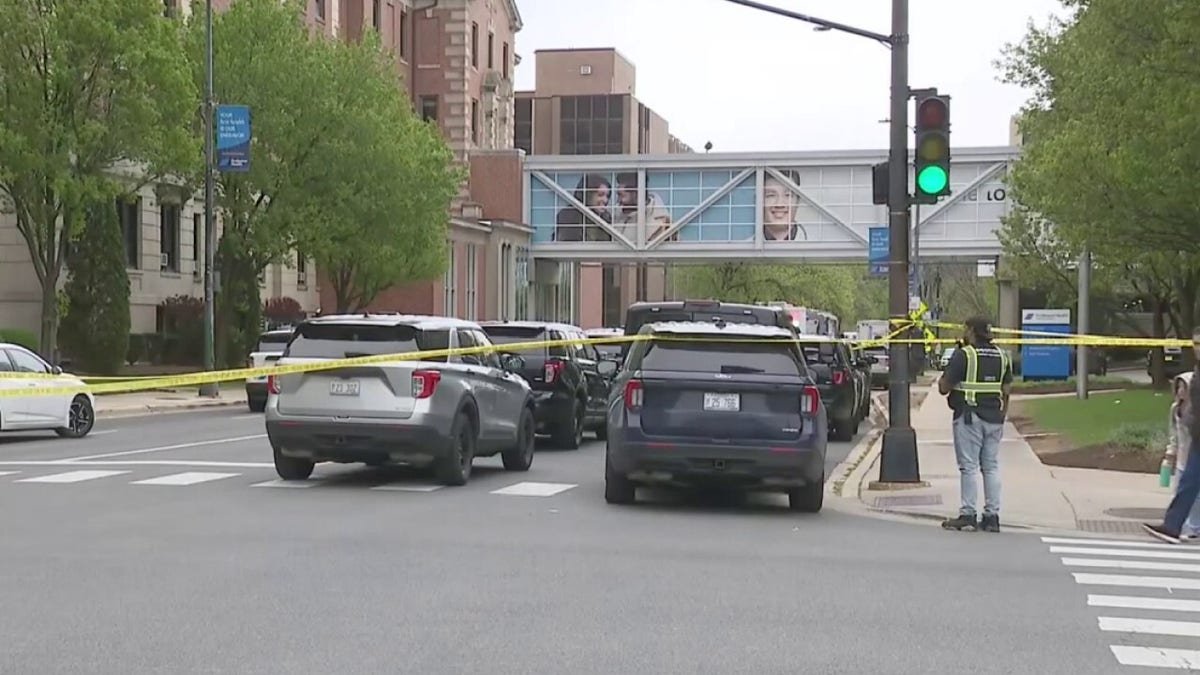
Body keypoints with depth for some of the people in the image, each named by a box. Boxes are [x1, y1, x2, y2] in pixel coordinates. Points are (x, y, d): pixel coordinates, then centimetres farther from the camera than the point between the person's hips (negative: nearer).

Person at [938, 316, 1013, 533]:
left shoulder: (963, 355, -9)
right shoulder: (1002, 356, 11)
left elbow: (943, 387, -10)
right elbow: (1007, 389, 12)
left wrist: (945, 375, 9)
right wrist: (1001, 414, 19)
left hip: (969, 417, -6)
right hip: (994, 418, 6)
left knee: (969, 466, -2)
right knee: (991, 466, 9)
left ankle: (968, 515, -2)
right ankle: (992, 516, 9)